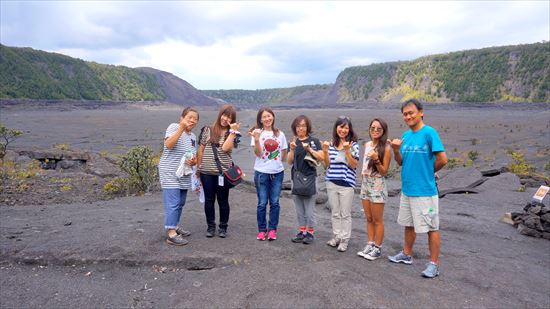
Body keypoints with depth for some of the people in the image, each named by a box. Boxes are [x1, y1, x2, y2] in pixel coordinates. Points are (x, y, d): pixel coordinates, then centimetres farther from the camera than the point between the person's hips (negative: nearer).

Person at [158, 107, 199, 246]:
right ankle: (171, 234, -8)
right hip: (170, 173, -8)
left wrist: (194, 161, -5)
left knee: (180, 203, 15)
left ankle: (175, 226, 30)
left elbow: (194, 156, 20)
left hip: (184, 175, 8)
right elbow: (168, 144, -24)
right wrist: (181, 128, -28)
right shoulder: (174, 127, -7)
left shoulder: (193, 136, 14)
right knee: (172, 204, -10)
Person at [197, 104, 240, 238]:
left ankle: (223, 227, 23)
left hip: (223, 172, -1)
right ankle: (211, 226, 23)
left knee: (223, 200, 8)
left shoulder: (232, 134, 3)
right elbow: (201, 150, 7)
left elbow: (225, 148, -15)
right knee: (209, 200, 9)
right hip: (206, 172, 1)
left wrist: (233, 131, -13)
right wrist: (198, 167, 6)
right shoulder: (208, 130, 5)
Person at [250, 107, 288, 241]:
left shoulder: (280, 134, 8)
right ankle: (262, 230, 16)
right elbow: (258, 153, -11)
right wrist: (256, 140, -24)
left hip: (277, 172, 2)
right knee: (262, 203, 3)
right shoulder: (257, 133, -1)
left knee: (274, 202, 6)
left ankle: (272, 229, 17)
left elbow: (284, 154, 13)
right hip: (262, 172, -2)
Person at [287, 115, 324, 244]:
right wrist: (292, 149, -12)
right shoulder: (294, 142, 10)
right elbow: (289, 161, 4)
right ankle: (301, 231, 19)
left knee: (309, 207, 0)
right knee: (299, 208, 10)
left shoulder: (314, 141, 0)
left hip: (309, 177, -4)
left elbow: (321, 157, -8)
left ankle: (310, 233, 11)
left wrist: (309, 149, -17)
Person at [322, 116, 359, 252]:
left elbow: (354, 165, -8)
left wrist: (347, 151, -20)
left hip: (346, 183, -4)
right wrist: (325, 151, -8)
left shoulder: (353, 144, -4)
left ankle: (344, 240, 16)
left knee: (345, 214, 4)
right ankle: (336, 236, 27)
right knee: (335, 213, 14)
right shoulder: (332, 144, 6)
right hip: (331, 183, 4)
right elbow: (327, 164, 7)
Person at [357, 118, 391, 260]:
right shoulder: (367, 144, 7)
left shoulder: (386, 148, -12)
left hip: (377, 185, -6)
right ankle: (369, 245, 25)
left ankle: (377, 248, 17)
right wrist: (364, 172, 12)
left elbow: (384, 172, -12)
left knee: (377, 220, 4)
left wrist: (376, 160, -25)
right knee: (368, 219, 14)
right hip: (365, 183, 6)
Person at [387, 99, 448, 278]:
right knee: (409, 224, 20)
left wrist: (429, 172, -1)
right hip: (407, 189, 8)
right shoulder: (405, 135, 8)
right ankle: (406, 255, 36)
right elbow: (401, 162, 9)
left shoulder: (429, 132, -14)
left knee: (431, 228, 4)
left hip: (425, 190, -8)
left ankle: (434, 264, 16)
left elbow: (442, 159, -18)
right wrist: (396, 150, -11)